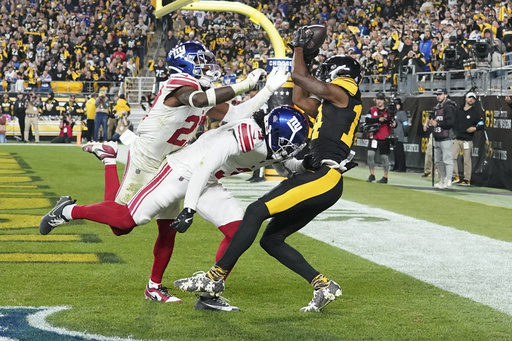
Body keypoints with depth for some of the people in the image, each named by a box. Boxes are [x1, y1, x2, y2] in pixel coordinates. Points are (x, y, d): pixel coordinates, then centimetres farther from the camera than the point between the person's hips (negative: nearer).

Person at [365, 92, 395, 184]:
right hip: (374, 136, 1)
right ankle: (372, 175, 6)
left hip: (385, 137, -1)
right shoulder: (372, 110, 5)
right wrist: (379, 119, -21)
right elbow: (367, 121, -10)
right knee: (370, 154, -9)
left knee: (385, 156, 2)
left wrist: (394, 123, -23)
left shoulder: (388, 111, 2)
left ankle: (385, 177, 12)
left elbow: (393, 120, 1)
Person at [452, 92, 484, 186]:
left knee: (467, 160, -4)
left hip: (467, 140, -5)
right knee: (452, 156, -2)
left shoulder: (476, 113, 1)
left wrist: (475, 128, -20)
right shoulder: (459, 111, 14)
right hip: (457, 139, 5)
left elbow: (482, 125, -2)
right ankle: (455, 176, 8)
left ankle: (467, 179, 2)